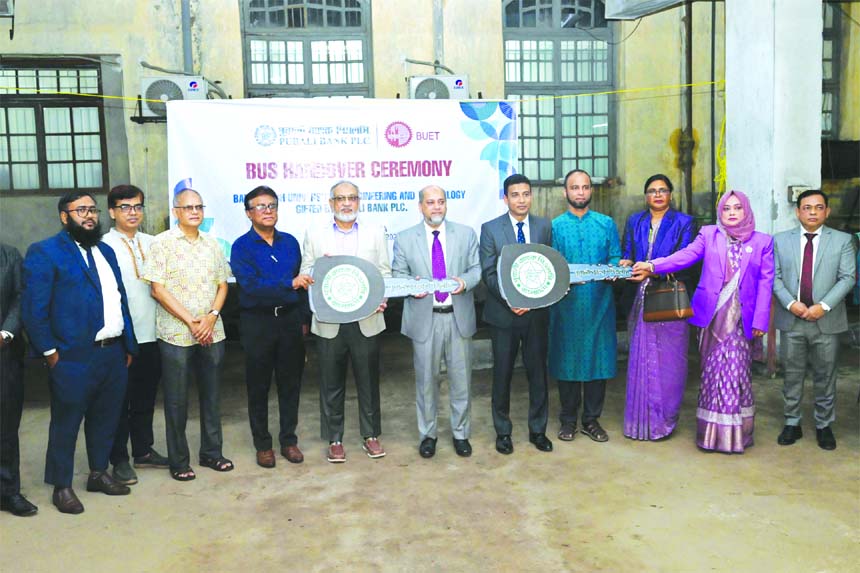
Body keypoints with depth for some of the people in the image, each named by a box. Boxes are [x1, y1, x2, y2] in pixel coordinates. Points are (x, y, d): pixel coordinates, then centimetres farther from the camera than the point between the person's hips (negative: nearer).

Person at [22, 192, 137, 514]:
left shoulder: (105, 251, 15)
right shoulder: (45, 252, -6)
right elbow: (33, 308, -10)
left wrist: (128, 346, 13)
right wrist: (50, 352, -12)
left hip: (114, 353, 6)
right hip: (74, 356, -6)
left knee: (105, 418, 16)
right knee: (66, 423, 6)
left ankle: (99, 473, 32)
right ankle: (61, 486, 20)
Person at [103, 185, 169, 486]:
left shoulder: (151, 243, 9)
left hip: (151, 334, 5)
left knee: (145, 397, 16)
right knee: (120, 399, 6)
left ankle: (143, 450, 30)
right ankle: (119, 459, 19)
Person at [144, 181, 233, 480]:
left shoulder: (212, 244, 9)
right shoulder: (163, 243, -5)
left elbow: (222, 285, 10)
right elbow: (158, 289, -9)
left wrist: (211, 316, -7)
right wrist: (191, 322, -13)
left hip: (212, 332, 4)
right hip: (176, 334, -4)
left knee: (212, 394, 12)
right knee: (177, 400, 5)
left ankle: (211, 452, 26)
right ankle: (178, 461, 17)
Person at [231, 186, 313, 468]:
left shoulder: (290, 242, 8)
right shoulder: (241, 247, -5)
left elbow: (302, 282, 10)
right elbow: (250, 286, -19)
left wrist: (304, 319, 6)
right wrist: (289, 284, -29)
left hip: (290, 319, 3)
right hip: (257, 322, -3)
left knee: (290, 383, 10)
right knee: (258, 386, 7)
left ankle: (289, 440, 23)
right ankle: (263, 444, 20)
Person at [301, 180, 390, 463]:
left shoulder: (375, 233, 7)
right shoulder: (314, 234, 6)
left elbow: (385, 273, 6)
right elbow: (305, 275, 5)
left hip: (366, 320, 0)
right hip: (329, 322, 0)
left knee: (368, 381, 9)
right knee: (331, 384, 8)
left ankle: (370, 435, 25)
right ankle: (334, 440, 21)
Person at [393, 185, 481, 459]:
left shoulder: (466, 234, 6)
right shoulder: (404, 239, 3)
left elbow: (477, 268, 7)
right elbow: (398, 275, 5)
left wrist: (465, 281, -14)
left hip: (458, 317, 1)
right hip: (424, 318, -1)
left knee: (461, 379, 8)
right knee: (426, 379, 9)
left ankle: (461, 433, 25)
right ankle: (427, 434, 25)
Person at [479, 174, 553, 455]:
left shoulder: (544, 227, 5)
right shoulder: (490, 229, -2)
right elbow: (488, 273, -6)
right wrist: (510, 299, -17)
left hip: (536, 312, 2)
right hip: (503, 313, -2)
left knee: (538, 371, 10)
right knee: (502, 373, 8)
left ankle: (538, 429, 25)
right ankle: (503, 431, 23)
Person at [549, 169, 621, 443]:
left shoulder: (606, 223, 10)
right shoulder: (555, 226, 5)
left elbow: (616, 258, 7)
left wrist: (610, 270, -14)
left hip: (599, 304, 1)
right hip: (567, 304, -1)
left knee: (598, 358, 4)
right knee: (567, 359, 5)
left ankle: (592, 420, 18)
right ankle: (568, 419, 19)